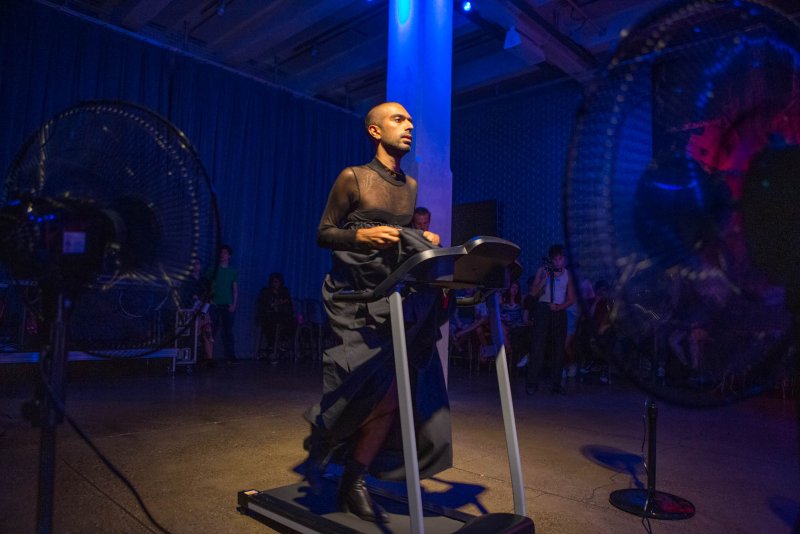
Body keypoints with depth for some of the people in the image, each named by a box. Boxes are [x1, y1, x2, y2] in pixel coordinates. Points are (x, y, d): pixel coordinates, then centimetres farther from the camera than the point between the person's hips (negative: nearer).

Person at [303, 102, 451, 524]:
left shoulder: (411, 186, 16)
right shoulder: (352, 178, -2)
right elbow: (323, 233, -3)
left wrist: (423, 240, 3)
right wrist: (362, 235, -20)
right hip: (356, 295, -5)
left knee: (392, 387, -3)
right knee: (378, 380, -18)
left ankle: (354, 483, 11)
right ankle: (322, 440, 13)